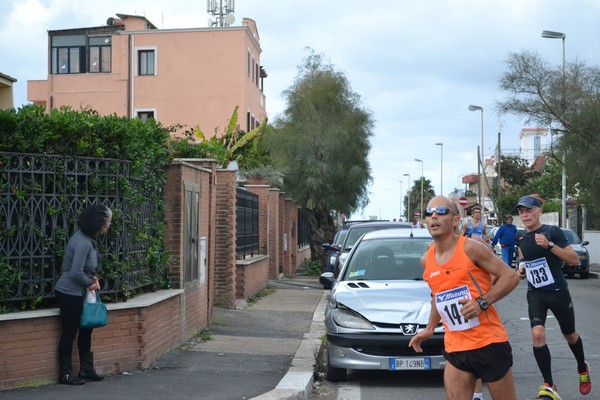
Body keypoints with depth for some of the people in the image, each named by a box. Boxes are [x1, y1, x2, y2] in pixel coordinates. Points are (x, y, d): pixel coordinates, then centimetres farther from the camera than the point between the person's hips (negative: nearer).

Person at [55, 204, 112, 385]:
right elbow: (76, 273, -26)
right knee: (69, 333, 2)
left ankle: (86, 370, 25)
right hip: (69, 294, -9)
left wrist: (93, 278, -1)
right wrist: (90, 282, -9)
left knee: (86, 330, 15)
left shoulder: (88, 239, 4)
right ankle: (65, 374, 14)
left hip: (76, 293, 9)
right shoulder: (83, 242, -25)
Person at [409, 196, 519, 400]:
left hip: (489, 343, -5)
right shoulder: (426, 260, 7)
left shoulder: (470, 248, -11)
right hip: (454, 348, 5)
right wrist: (430, 328, 20)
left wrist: (482, 303, -19)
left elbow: (511, 276, -9)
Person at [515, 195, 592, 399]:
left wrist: (549, 245, -29)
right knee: (537, 334, -19)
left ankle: (583, 368, 46)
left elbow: (575, 260, -18)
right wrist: (521, 271, 0)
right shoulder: (521, 238, 3)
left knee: (569, 335, 15)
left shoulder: (553, 231, -13)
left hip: (558, 292, -3)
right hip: (535, 293, 3)